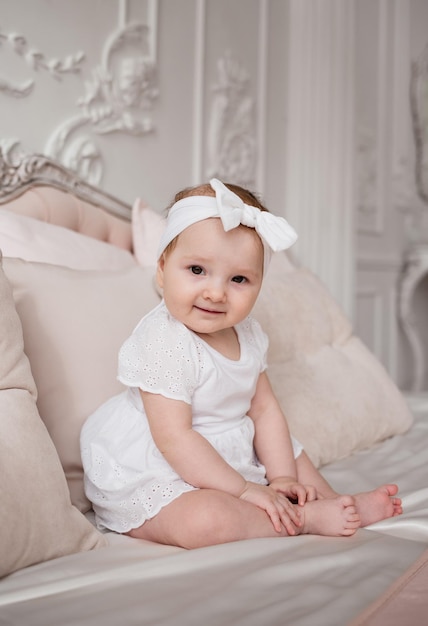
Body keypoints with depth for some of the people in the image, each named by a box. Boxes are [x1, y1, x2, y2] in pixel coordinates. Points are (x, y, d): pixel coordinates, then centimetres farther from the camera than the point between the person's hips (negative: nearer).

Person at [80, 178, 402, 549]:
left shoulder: (246, 334, 1)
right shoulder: (162, 342, -26)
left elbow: (264, 410, 5)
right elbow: (174, 438, -28)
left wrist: (282, 478, -6)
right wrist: (243, 491, -23)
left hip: (233, 461, 9)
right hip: (157, 481, -8)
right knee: (205, 519, -34)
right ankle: (308, 517, -17)